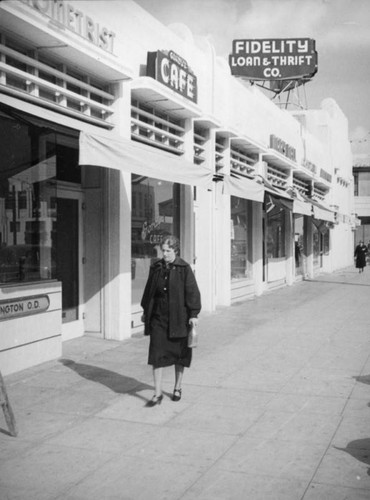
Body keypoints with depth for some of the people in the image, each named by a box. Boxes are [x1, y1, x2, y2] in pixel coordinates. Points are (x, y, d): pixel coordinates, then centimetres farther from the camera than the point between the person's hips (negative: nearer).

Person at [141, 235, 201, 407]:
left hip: (178, 318, -3)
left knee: (179, 355, 11)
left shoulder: (184, 269, -7)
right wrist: (145, 311, 17)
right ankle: (158, 394, 3)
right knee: (156, 355, -3)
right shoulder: (155, 268, 5)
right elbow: (149, 290, 14)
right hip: (158, 317, 3)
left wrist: (193, 314, -11)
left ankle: (177, 388, 29)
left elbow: (192, 292, -7)